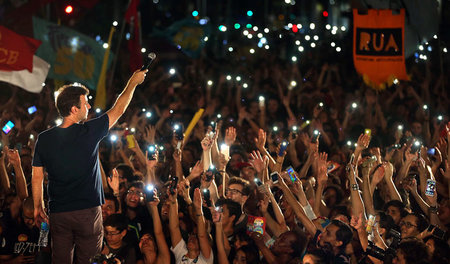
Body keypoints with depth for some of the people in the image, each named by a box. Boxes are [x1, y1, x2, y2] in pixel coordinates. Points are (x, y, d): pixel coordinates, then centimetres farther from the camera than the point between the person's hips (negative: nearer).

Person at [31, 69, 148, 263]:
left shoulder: (44, 139, -2)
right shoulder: (89, 132, -11)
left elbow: (36, 177, 5)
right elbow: (118, 109, 3)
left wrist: (38, 207, 18)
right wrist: (133, 82, 16)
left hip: (58, 213, 3)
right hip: (88, 211, -3)